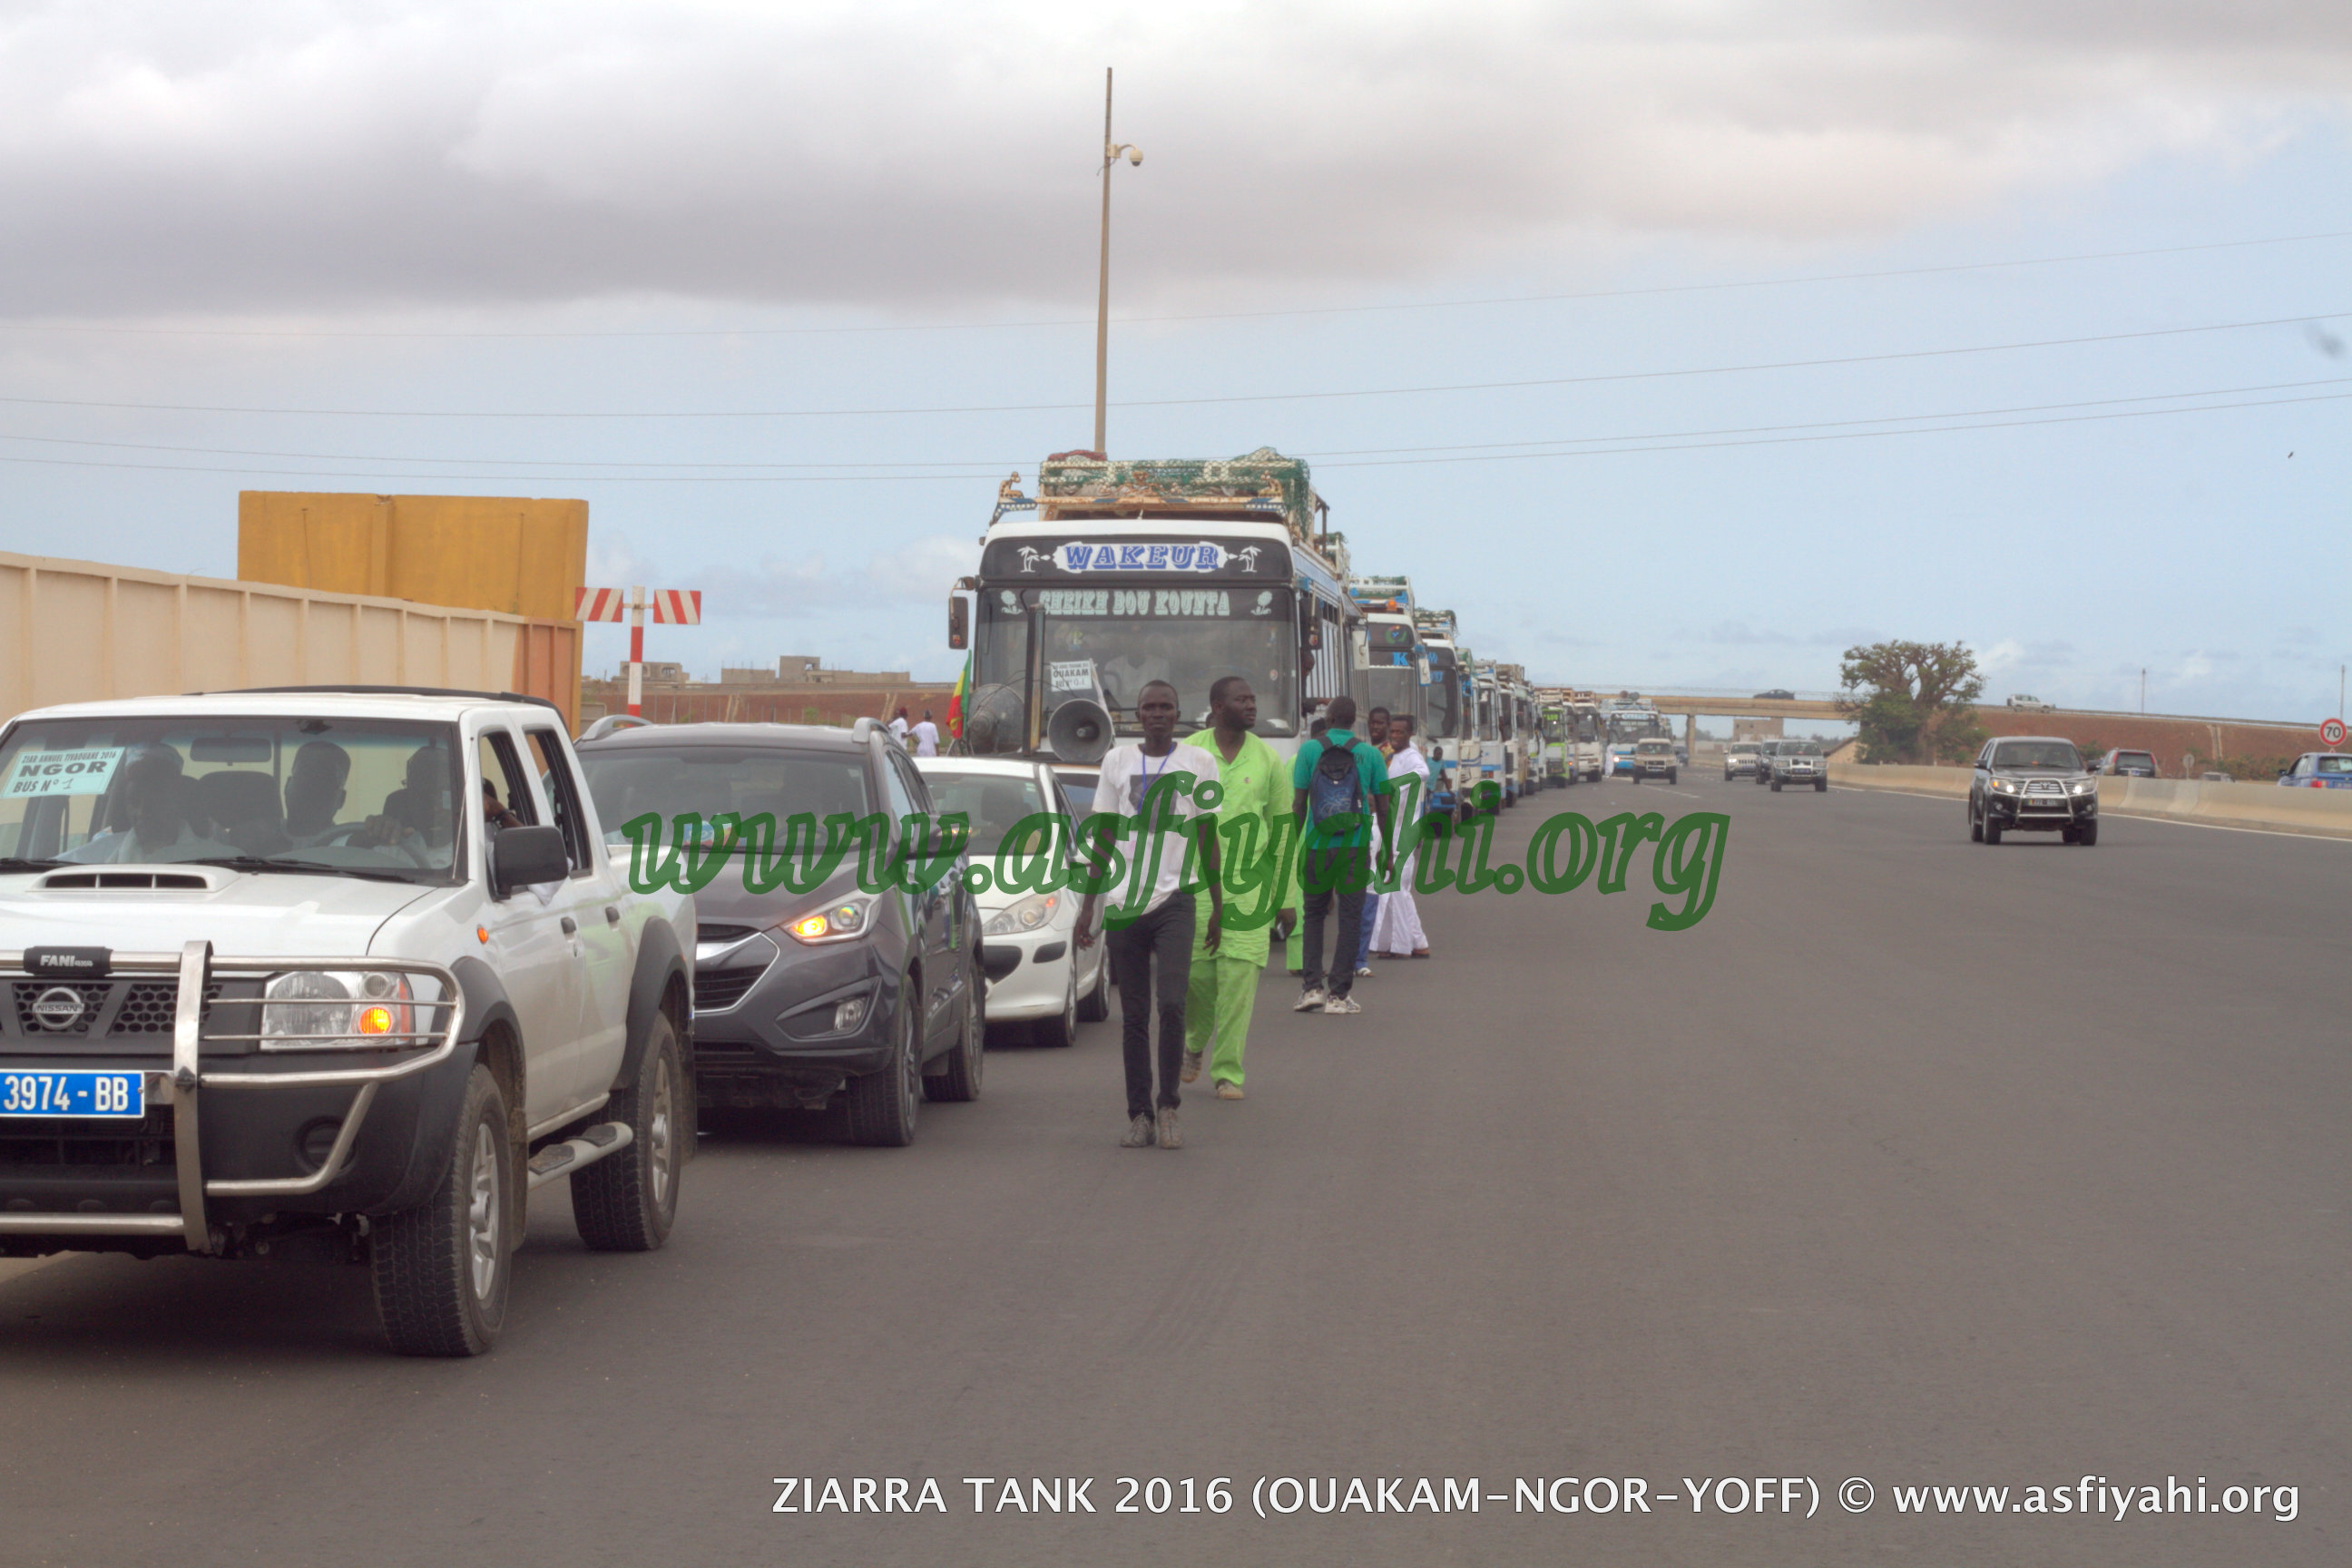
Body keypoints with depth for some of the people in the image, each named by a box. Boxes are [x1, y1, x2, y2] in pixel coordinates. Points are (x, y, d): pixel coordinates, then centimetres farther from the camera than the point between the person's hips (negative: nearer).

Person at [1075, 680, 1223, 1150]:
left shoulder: (1199, 763, 6)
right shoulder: (1117, 763, 10)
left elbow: (1208, 838, 9)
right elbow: (1103, 838, 13)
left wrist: (1218, 906, 7)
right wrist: (1088, 905, 8)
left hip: (1174, 899, -2)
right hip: (1124, 901, 2)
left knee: (1172, 1003, -16)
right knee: (1133, 1016, 4)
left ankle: (1168, 1109, -6)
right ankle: (1139, 1116, 8)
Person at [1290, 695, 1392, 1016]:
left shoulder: (1310, 750, 0)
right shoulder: (1369, 754, 1)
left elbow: (1298, 805, -1)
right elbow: (1383, 809, 3)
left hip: (1318, 845, 0)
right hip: (1356, 846, 0)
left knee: (1314, 914, 14)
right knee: (1350, 918, 6)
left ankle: (1312, 987, 5)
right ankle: (1338, 994, 4)